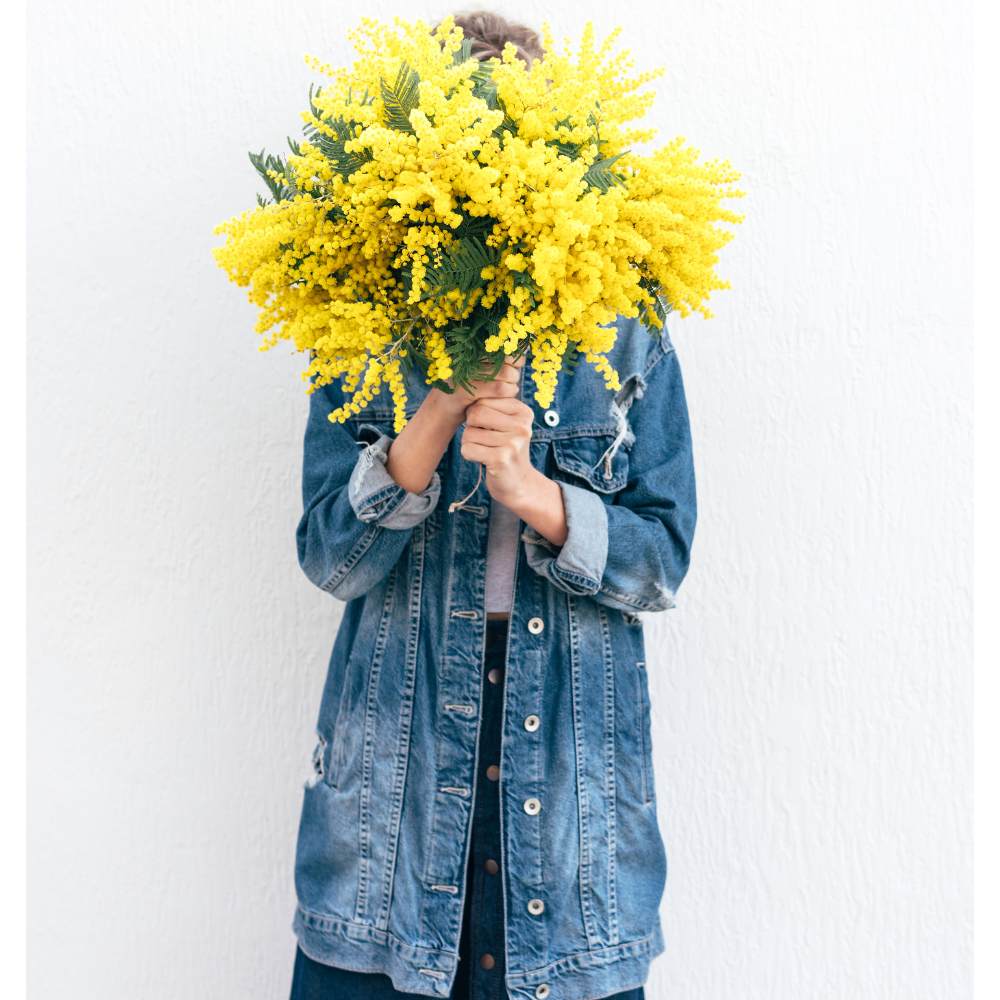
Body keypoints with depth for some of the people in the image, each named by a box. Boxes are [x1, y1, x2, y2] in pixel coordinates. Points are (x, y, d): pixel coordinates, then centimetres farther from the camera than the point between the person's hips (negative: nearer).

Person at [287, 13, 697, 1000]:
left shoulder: (627, 341, 1)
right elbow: (331, 558, -7)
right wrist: (436, 419, -22)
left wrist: (534, 494, -21)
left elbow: (662, 560, -3)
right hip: (392, 777, 0)